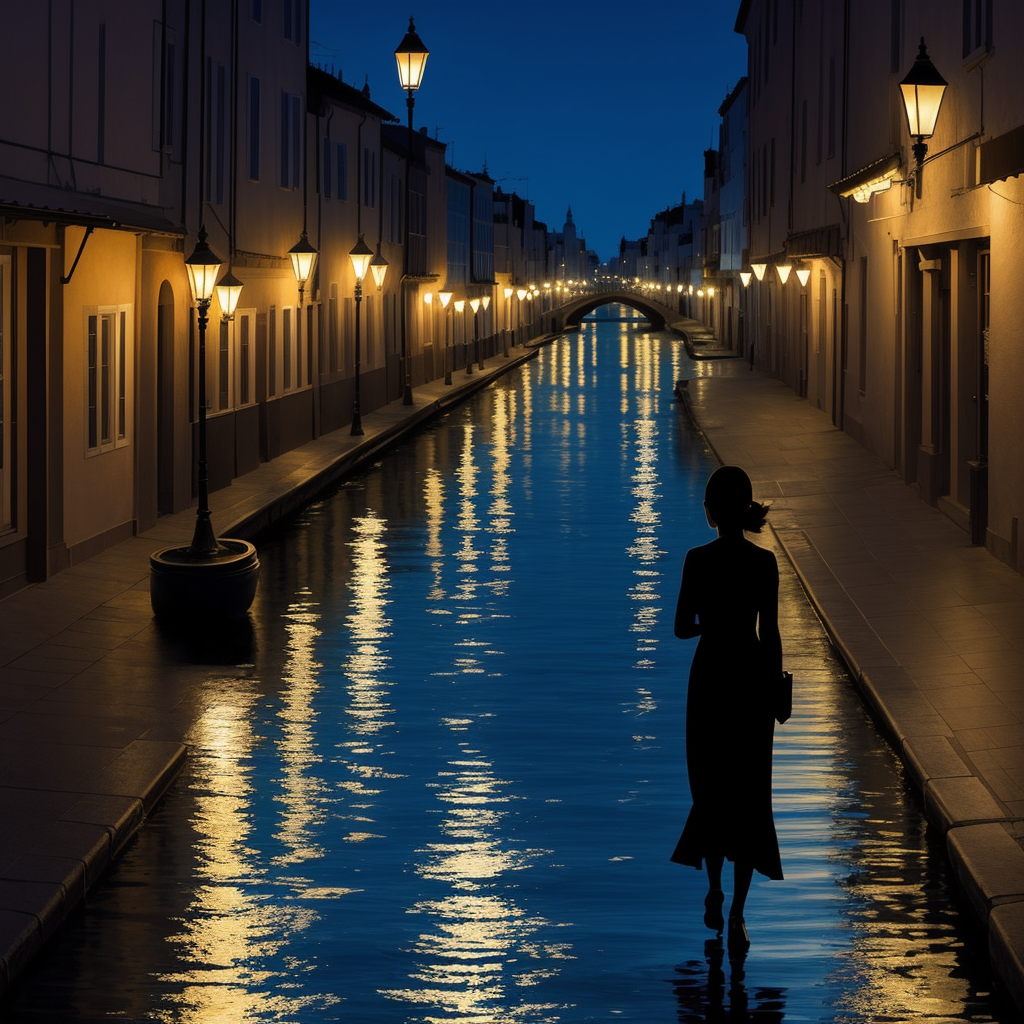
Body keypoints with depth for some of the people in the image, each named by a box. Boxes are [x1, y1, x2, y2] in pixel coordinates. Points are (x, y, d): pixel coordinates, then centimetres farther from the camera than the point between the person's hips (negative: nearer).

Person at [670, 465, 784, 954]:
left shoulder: (697, 560, -11)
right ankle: (735, 916, 2)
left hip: (709, 676, -1)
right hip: (753, 676, 1)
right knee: (749, 794, 6)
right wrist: (775, 685, 7)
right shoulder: (765, 562, -8)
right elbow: (770, 635, -5)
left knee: (710, 787, 18)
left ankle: (715, 892, 25)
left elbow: (682, 629, -6)